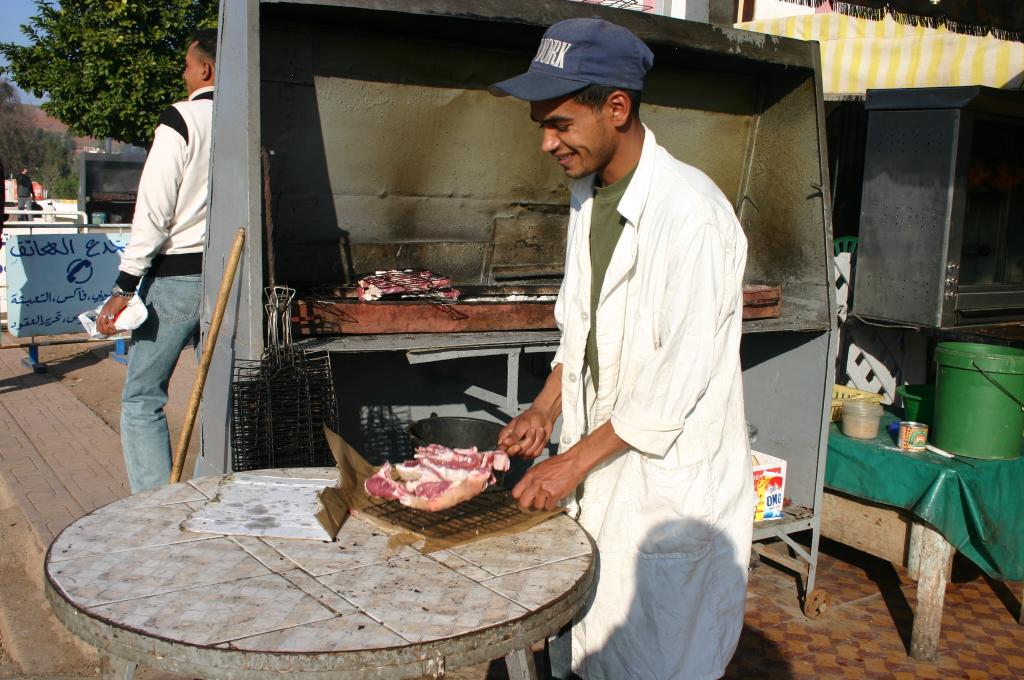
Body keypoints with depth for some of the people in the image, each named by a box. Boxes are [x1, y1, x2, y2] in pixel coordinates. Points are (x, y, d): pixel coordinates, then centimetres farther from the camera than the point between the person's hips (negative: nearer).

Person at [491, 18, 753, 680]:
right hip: (600, 458, 8)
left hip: (670, 473, -7)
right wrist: (546, 408, 4)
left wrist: (575, 461, -18)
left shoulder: (691, 213, -23)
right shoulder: (588, 193, 5)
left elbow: (680, 378, -22)